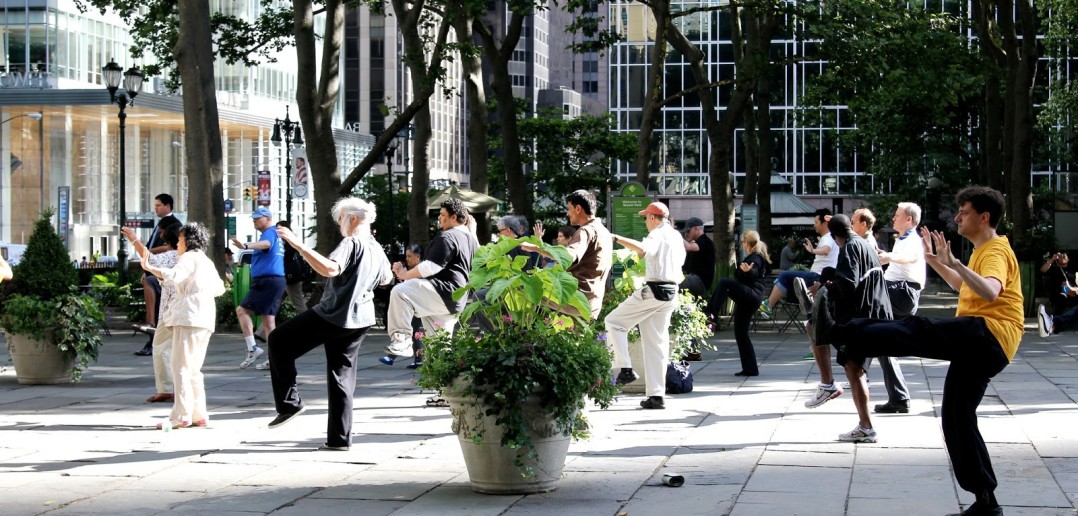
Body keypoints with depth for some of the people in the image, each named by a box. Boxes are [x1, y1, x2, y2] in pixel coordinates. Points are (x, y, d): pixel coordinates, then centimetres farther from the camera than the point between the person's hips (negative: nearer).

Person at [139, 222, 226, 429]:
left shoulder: (190, 258, -3)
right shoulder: (207, 262, 24)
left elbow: (173, 276, -22)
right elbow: (219, 288, 34)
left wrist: (148, 267, -21)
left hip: (189, 317, -9)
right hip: (205, 320, 9)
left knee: (181, 366, -11)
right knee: (193, 369, 14)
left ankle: (181, 415, -18)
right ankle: (199, 414, 12)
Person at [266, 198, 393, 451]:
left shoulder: (351, 244, -13)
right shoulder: (376, 249, 13)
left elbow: (330, 269, -31)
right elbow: (386, 279, 30)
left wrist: (299, 246, -32)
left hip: (334, 315, -8)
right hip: (360, 320, 8)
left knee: (279, 342, 3)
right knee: (342, 374, 12)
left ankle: (290, 402, -2)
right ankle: (340, 438, 9)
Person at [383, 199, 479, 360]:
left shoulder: (448, 237, -11)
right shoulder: (471, 239, 20)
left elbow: (431, 267, -18)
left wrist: (405, 275, -9)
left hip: (444, 292, -11)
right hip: (456, 299, 11)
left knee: (399, 291, -24)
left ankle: (402, 339, -25)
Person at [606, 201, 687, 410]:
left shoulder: (658, 235, -9)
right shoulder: (676, 236, 17)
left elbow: (642, 249, -31)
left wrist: (617, 238, -27)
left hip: (655, 291, -8)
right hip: (672, 291, 8)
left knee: (614, 321, 3)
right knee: (657, 343, 9)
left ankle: (626, 369, -8)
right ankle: (656, 395, 7)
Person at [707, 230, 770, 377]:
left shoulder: (754, 258, -5)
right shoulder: (759, 257, 25)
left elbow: (754, 273, -27)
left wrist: (748, 270, -48)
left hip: (750, 294, -10)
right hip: (747, 299, 10)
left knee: (724, 283, -29)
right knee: (740, 333, 9)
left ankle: (711, 314, -37)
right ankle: (750, 368, 9)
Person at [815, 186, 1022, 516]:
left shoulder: (996, 251, -7)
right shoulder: (983, 250, 27)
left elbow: (990, 292, -29)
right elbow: (964, 286, 44)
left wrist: (954, 263, -38)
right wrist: (935, 261, 33)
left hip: (988, 334, -10)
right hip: (979, 346, 10)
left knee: (919, 331, -26)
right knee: (957, 415, 7)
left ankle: (843, 335, -33)